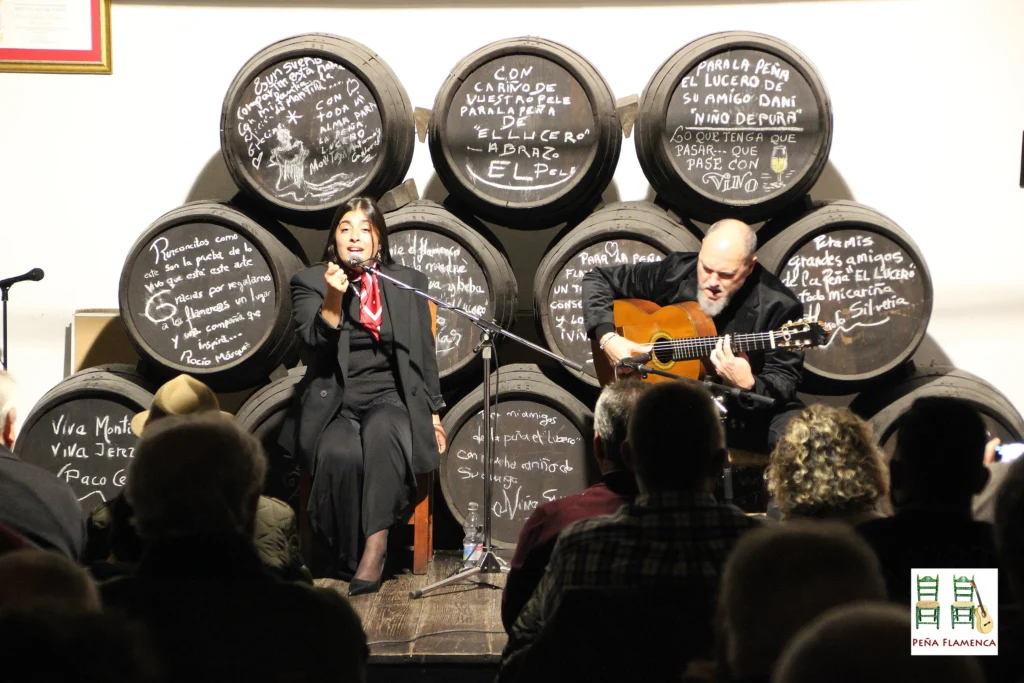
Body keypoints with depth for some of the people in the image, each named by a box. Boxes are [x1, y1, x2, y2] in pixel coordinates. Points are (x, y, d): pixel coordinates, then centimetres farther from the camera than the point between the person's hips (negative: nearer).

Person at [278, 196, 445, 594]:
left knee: (381, 433, -37)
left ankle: (375, 549, -39)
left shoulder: (408, 282, 14)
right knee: (340, 455, -36)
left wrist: (433, 413, 12)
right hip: (334, 404, -1)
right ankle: (348, 557, -19)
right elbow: (314, 339, -7)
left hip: (390, 400, 1)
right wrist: (334, 297, -21)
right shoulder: (310, 283, 8)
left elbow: (424, 354, 17)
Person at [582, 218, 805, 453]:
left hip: (750, 413, -1)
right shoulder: (675, 273, -4)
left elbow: (784, 382, -10)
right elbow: (598, 280, 7)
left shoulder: (778, 307, -12)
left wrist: (747, 385, -33)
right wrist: (607, 337, -9)